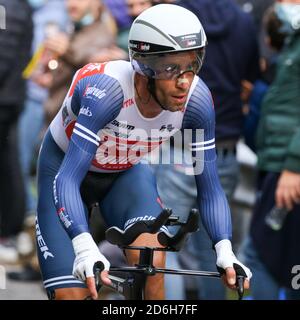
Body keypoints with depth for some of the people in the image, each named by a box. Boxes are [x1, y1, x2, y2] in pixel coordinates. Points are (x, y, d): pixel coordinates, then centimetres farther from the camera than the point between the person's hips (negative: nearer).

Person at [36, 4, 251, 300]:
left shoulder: (197, 99, -26)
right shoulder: (107, 89, -39)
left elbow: (209, 188, -16)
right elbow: (67, 179, -43)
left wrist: (225, 252, -32)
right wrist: (85, 248, -58)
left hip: (127, 174, 3)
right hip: (65, 167, -3)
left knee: (152, 262, -27)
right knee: (71, 294, -11)